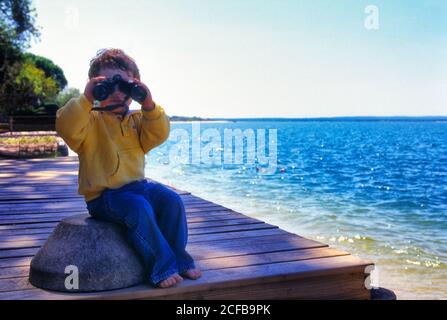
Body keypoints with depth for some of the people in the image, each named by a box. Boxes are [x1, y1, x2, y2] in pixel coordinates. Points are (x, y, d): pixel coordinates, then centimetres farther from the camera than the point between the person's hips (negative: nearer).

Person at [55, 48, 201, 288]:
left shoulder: (137, 120, 11)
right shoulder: (91, 121, -4)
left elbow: (158, 135, -5)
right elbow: (67, 128, -24)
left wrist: (149, 106, -18)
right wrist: (85, 100, -33)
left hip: (136, 185, 6)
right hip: (102, 195, -6)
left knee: (172, 200, -15)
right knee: (139, 208, -32)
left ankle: (178, 258, -1)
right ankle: (162, 267, -19)